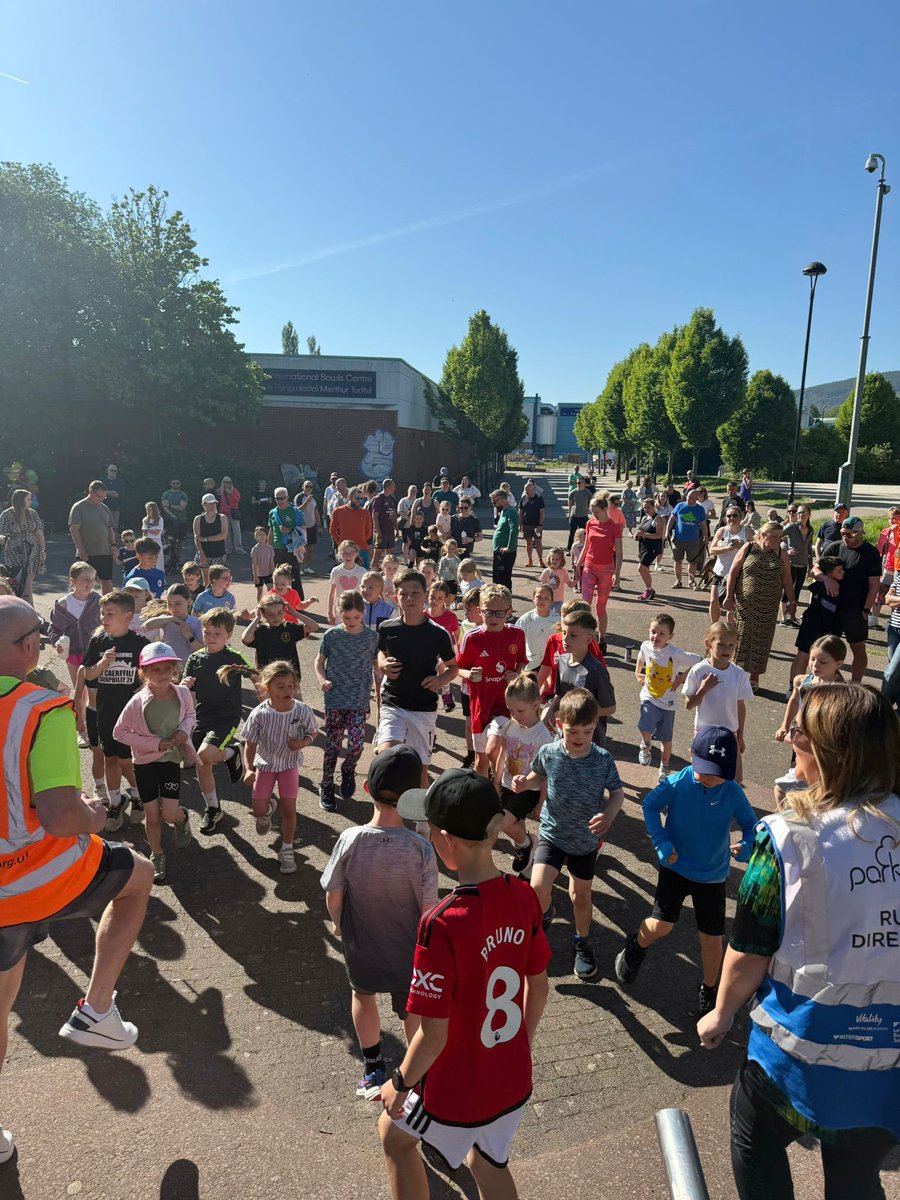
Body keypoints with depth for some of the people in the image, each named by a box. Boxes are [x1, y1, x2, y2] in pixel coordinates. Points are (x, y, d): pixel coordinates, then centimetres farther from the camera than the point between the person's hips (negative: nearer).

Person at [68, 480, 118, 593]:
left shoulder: (104, 508, 13)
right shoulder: (79, 507, -4)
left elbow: (110, 529, 17)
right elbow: (74, 530, -9)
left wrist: (113, 545, 3)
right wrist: (81, 550, -15)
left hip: (105, 553, 5)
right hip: (86, 554, -5)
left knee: (107, 582, 5)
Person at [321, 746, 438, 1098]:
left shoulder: (349, 839, -24)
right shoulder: (421, 850, -28)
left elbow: (333, 897, -11)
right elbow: (428, 911, -18)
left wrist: (338, 924, 11)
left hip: (360, 947, 2)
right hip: (409, 952, -2)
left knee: (362, 993, 32)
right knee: (413, 1010, 24)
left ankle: (373, 1071, 45)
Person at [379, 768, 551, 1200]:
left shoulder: (442, 924, -33)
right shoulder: (523, 897, -14)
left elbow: (433, 1034, -24)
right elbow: (539, 988, 0)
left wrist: (400, 1084, -4)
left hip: (456, 1093, -5)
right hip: (514, 1081, 5)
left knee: (393, 1131, 27)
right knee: (490, 1165, 32)